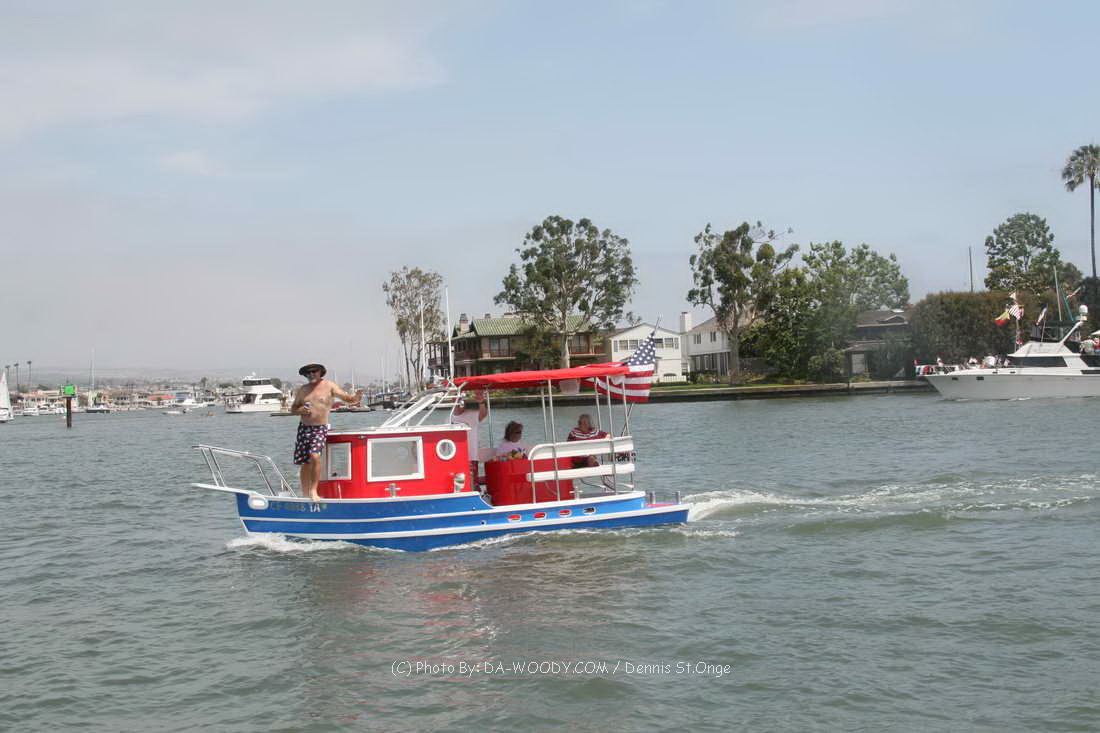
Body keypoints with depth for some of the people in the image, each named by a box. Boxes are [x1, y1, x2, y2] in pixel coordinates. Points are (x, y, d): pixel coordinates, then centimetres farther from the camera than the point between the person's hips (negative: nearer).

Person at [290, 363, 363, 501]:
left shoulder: (329, 385, 1)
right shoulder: (302, 390, 11)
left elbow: (344, 396, -8)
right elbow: (293, 409, 17)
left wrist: (354, 398, -30)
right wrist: (300, 410, -6)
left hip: (320, 429, -4)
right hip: (304, 428, 4)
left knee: (315, 457, -23)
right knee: (304, 463, 4)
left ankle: (313, 491, -13)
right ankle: (305, 495, 15)